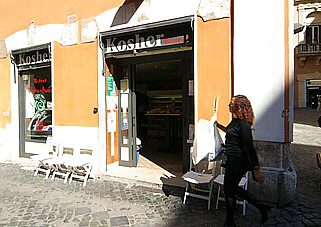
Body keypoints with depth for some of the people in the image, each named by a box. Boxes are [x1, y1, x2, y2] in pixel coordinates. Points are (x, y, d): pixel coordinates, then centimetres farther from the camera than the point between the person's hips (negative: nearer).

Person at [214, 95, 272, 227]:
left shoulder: (243, 124, -21)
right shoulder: (235, 121, 7)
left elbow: (249, 147, -24)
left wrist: (256, 170, -24)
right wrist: (218, 125, 33)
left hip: (238, 162, -10)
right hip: (232, 160, 10)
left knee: (229, 190, 4)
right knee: (233, 188, 20)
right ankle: (260, 206, 31)